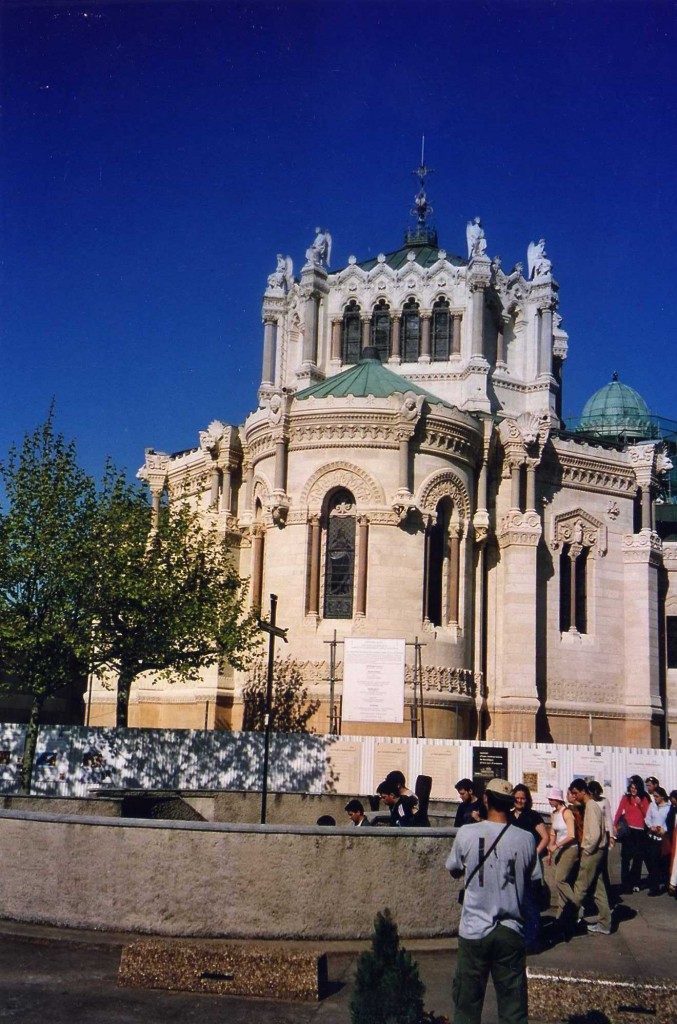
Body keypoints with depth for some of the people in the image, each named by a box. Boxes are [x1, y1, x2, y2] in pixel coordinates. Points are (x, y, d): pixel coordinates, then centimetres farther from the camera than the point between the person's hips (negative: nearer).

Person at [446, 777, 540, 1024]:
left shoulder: (466, 834, -8)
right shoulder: (526, 839, -6)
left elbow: (454, 871, 8)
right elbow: (533, 880, 7)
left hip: (474, 931, -1)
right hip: (511, 932, 1)